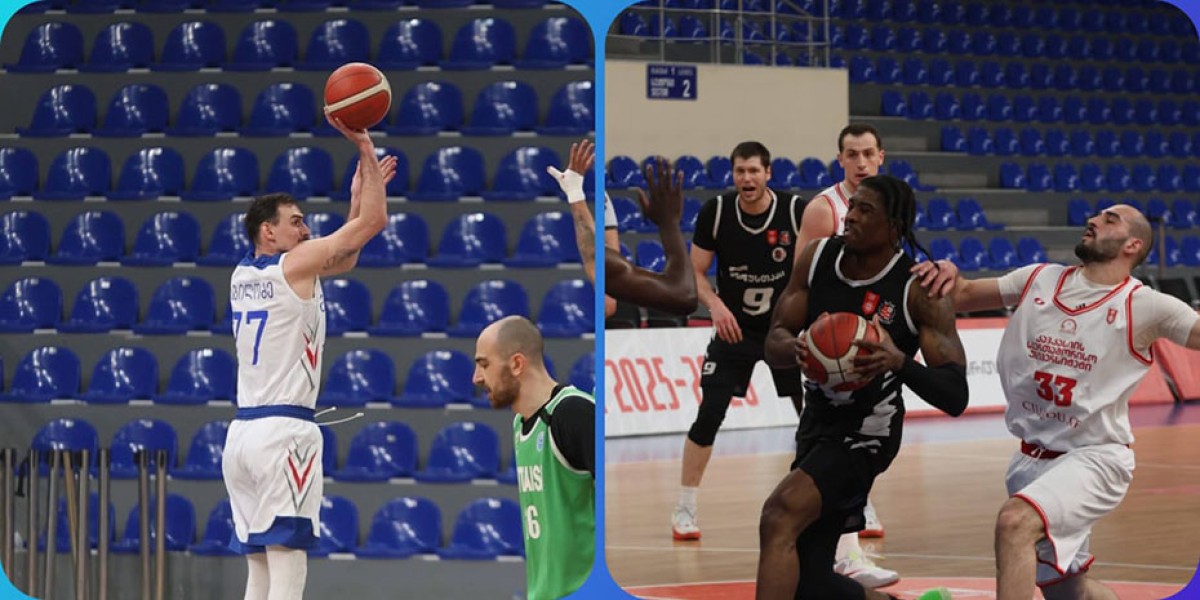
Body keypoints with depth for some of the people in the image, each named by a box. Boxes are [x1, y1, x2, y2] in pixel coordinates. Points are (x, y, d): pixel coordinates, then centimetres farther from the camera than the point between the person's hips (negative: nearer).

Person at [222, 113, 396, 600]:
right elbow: (373, 222, -2)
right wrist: (364, 148, 4)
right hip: (284, 431, -8)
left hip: (243, 432, 8)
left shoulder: (243, 275, 18)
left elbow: (344, 258, 29)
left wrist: (360, 189, 30)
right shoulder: (295, 264, -5)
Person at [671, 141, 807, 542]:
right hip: (734, 327, 0)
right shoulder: (715, 213, -12)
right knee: (708, 416, -9)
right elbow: (696, 273, -5)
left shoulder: (797, 212, -15)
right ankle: (684, 509, 1)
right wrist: (714, 304, -23)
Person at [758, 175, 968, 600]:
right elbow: (773, 344, -1)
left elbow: (955, 398, -21)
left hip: (865, 432, -7)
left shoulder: (921, 289, -18)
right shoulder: (818, 257, -4)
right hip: (818, 421, 7)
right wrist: (794, 349, -26)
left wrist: (899, 362, -40)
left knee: (780, 516, -29)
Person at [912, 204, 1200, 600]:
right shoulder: (1039, 280, 4)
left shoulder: (1144, 306, -10)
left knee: (1016, 521, -33)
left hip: (1094, 459, -6)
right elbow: (962, 297, 11)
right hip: (1032, 458, 6)